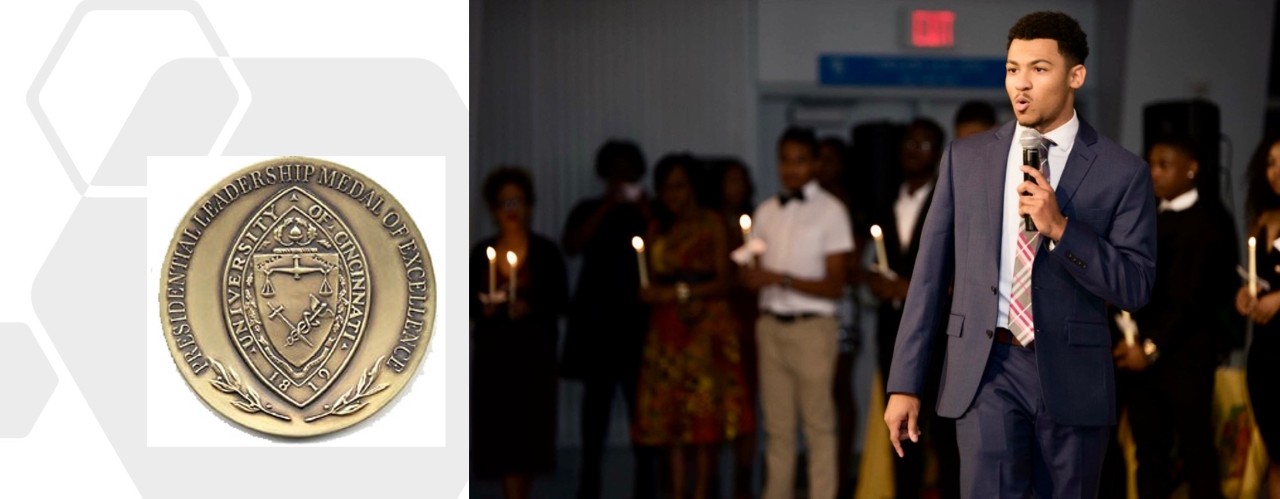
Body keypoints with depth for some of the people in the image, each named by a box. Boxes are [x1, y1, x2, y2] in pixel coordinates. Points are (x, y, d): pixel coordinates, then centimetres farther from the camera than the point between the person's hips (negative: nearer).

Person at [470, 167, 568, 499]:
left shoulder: (545, 252, 1)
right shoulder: (481, 252, 7)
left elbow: (560, 301, -1)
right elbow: (467, 302, 9)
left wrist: (530, 307, -17)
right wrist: (482, 307, -11)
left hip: (534, 349, -2)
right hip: (491, 350, 2)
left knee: (528, 425, -6)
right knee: (497, 426, -3)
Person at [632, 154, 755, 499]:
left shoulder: (711, 224, 1)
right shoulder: (657, 228, 15)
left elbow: (724, 281, -7)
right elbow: (653, 280, 15)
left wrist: (682, 292, -17)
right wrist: (649, 293, -7)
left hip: (705, 325, -4)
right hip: (666, 328, 4)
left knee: (704, 416, -7)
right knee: (669, 414, -1)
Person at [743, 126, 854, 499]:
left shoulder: (830, 211, -3)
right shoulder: (766, 212, 13)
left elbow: (834, 286, -6)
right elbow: (754, 273, 15)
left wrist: (780, 279, -16)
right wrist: (751, 277, -9)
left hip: (811, 328, -5)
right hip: (771, 325, 5)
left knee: (818, 423, -4)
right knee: (777, 425, 7)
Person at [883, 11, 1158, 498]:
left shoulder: (1122, 171, 1)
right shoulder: (965, 158, 7)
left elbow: (1135, 287, -4)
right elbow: (930, 273, 8)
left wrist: (1059, 227, -17)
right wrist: (905, 384, 4)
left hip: (1072, 377, 0)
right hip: (986, 369, 0)